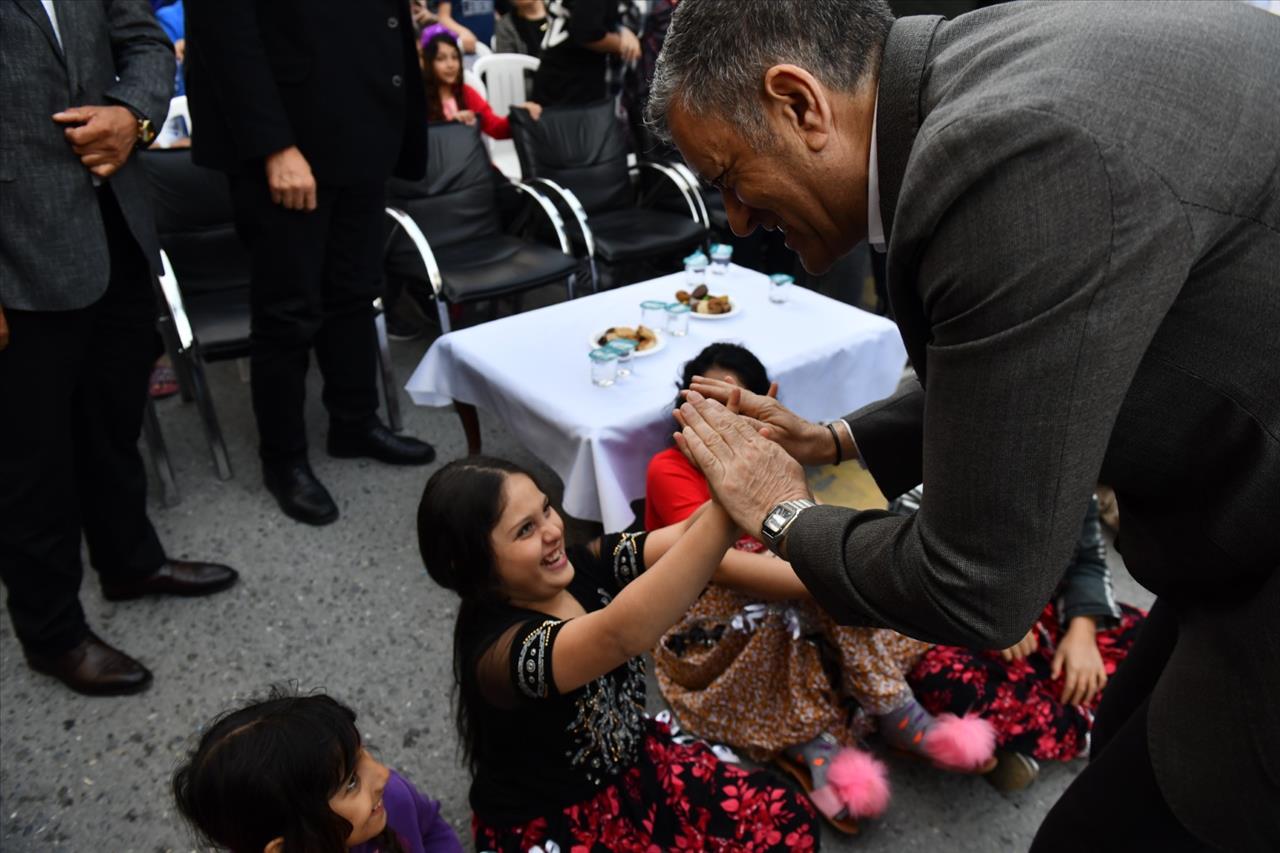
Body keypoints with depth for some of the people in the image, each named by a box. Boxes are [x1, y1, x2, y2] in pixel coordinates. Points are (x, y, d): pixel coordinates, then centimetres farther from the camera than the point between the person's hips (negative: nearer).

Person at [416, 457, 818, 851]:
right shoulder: (500, 649, -31)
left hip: (631, 765, 6)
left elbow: (688, 538, -22)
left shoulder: (581, 565, -10)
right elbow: (623, 634, -50)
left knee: (788, 821, -3)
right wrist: (728, 503, -58)